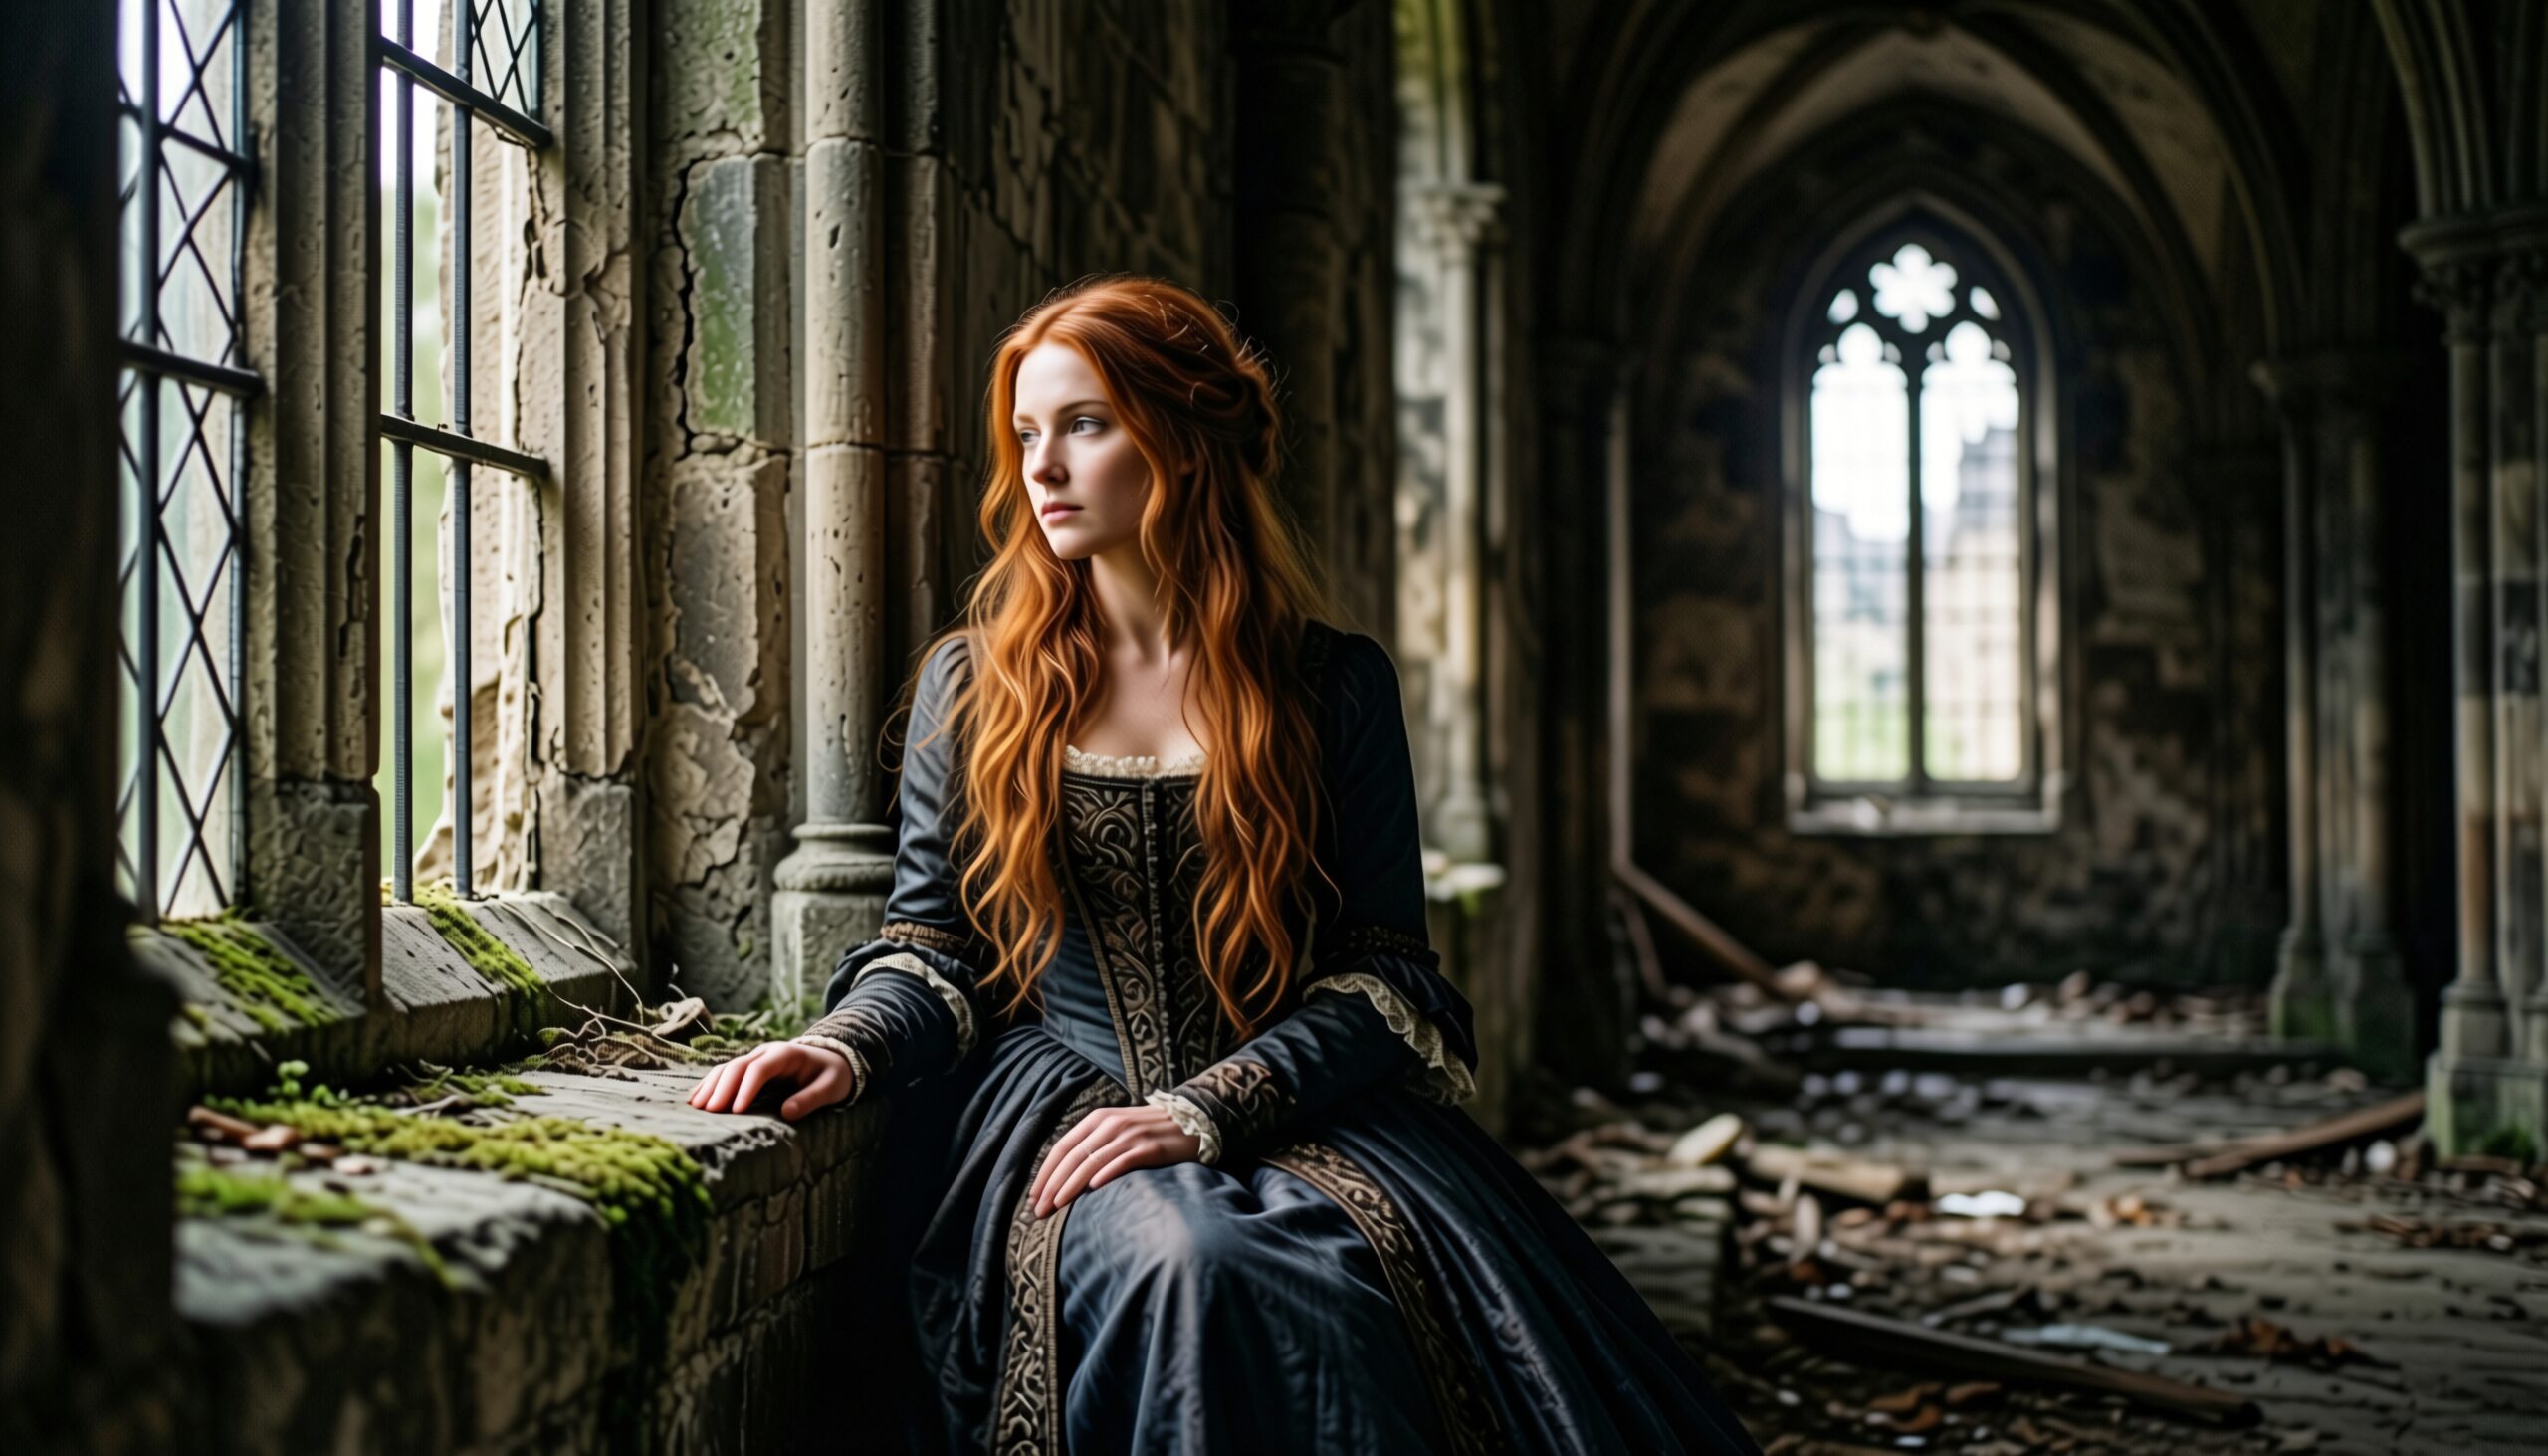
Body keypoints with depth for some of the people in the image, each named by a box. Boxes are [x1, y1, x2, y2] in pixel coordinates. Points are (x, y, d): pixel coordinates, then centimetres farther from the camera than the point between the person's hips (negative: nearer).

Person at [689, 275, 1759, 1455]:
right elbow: (930, 944, 11)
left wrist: (1200, 1112, -13)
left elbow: (1380, 969, 1)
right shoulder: (973, 683, 11)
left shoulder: (1335, 685, 6)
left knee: (1421, 1273, -31)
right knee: (1188, 1263, -34)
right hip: (1053, 1092, 0)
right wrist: (846, 1046, -12)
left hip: (1292, 1105, 0)